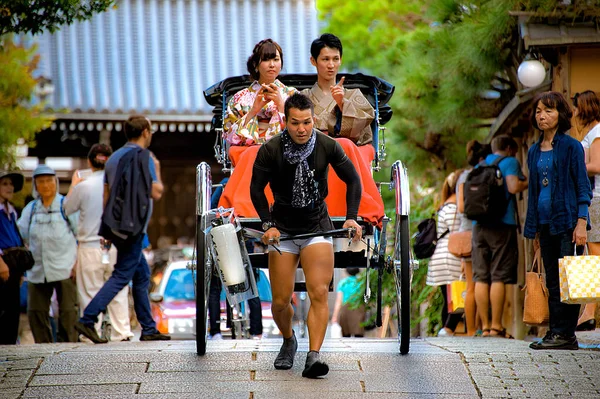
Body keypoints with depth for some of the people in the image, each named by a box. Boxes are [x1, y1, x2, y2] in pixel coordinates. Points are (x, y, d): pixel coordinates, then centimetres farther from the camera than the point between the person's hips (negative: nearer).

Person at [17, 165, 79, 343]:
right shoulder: (31, 209, 14)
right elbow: (20, 236, 16)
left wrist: (78, 262, -7)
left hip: (65, 268, -4)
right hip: (38, 270, 4)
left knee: (67, 311, -4)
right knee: (36, 312, 3)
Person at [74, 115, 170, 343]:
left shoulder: (114, 157, 14)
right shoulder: (144, 156, -10)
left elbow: (106, 195, 17)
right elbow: (156, 193, -13)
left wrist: (109, 227, 22)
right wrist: (157, 170, 5)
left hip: (116, 225, 9)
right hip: (132, 227, -9)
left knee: (142, 275, 14)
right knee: (122, 276, -8)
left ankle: (148, 329, 14)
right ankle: (88, 320, -16)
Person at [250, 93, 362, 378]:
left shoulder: (328, 146, -12)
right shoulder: (271, 150, -15)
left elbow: (352, 179, 2)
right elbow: (256, 189, -3)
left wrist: (351, 217, -6)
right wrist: (268, 224, -10)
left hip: (317, 226, 0)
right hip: (283, 229, 0)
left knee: (319, 292, -17)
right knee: (281, 300, 0)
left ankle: (313, 357, -20)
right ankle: (288, 341, 30)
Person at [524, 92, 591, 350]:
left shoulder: (571, 147, -4)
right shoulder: (535, 151, 14)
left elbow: (583, 187, -6)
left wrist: (581, 223, -14)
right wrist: (533, 227, 15)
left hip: (566, 221, -6)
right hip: (545, 222, 6)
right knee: (552, 281, 7)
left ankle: (565, 333, -6)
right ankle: (555, 332, 8)